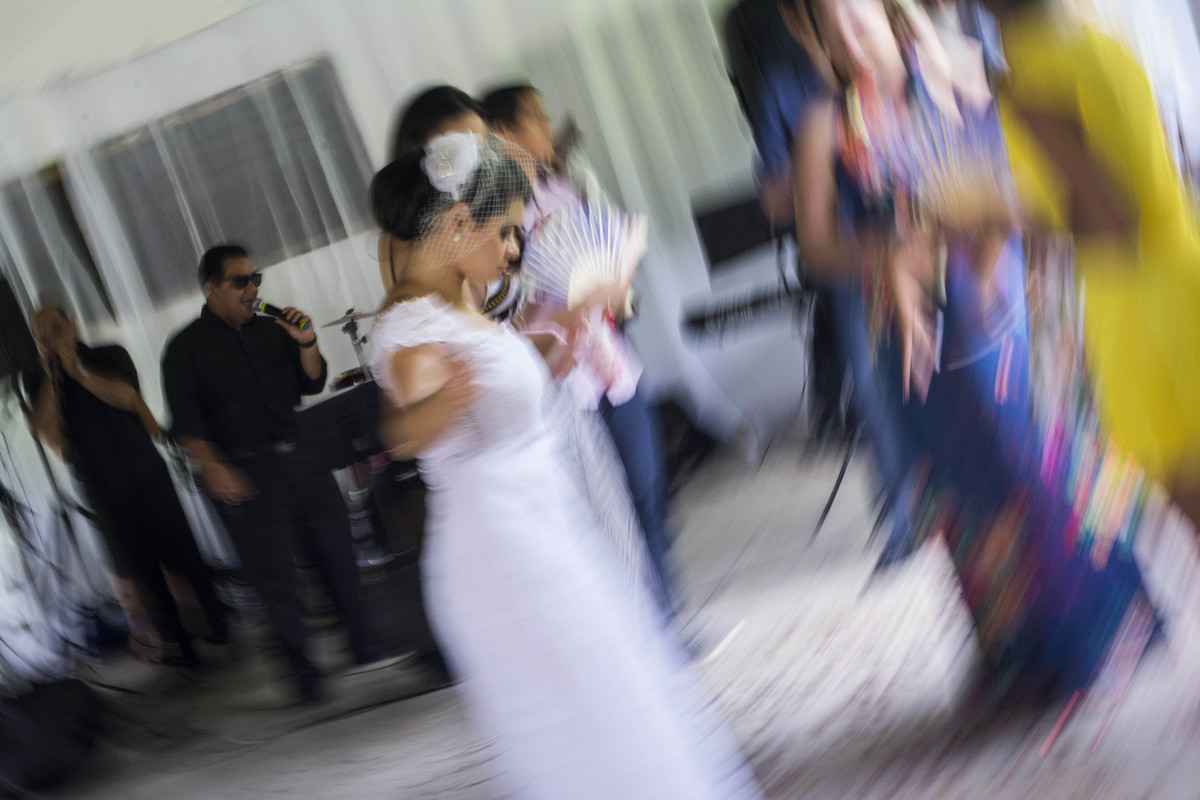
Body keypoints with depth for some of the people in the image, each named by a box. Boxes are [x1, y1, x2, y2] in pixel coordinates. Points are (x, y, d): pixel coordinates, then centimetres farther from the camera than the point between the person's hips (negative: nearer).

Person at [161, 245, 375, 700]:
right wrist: (214, 467, -19)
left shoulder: (270, 331, 11)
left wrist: (306, 343, -4)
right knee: (274, 572, -3)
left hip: (299, 458, 5)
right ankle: (303, 668, 8)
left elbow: (312, 384, 13)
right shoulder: (187, 348, -1)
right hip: (243, 472, -4)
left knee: (336, 551, 7)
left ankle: (363, 644, 22)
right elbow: (186, 421, -7)